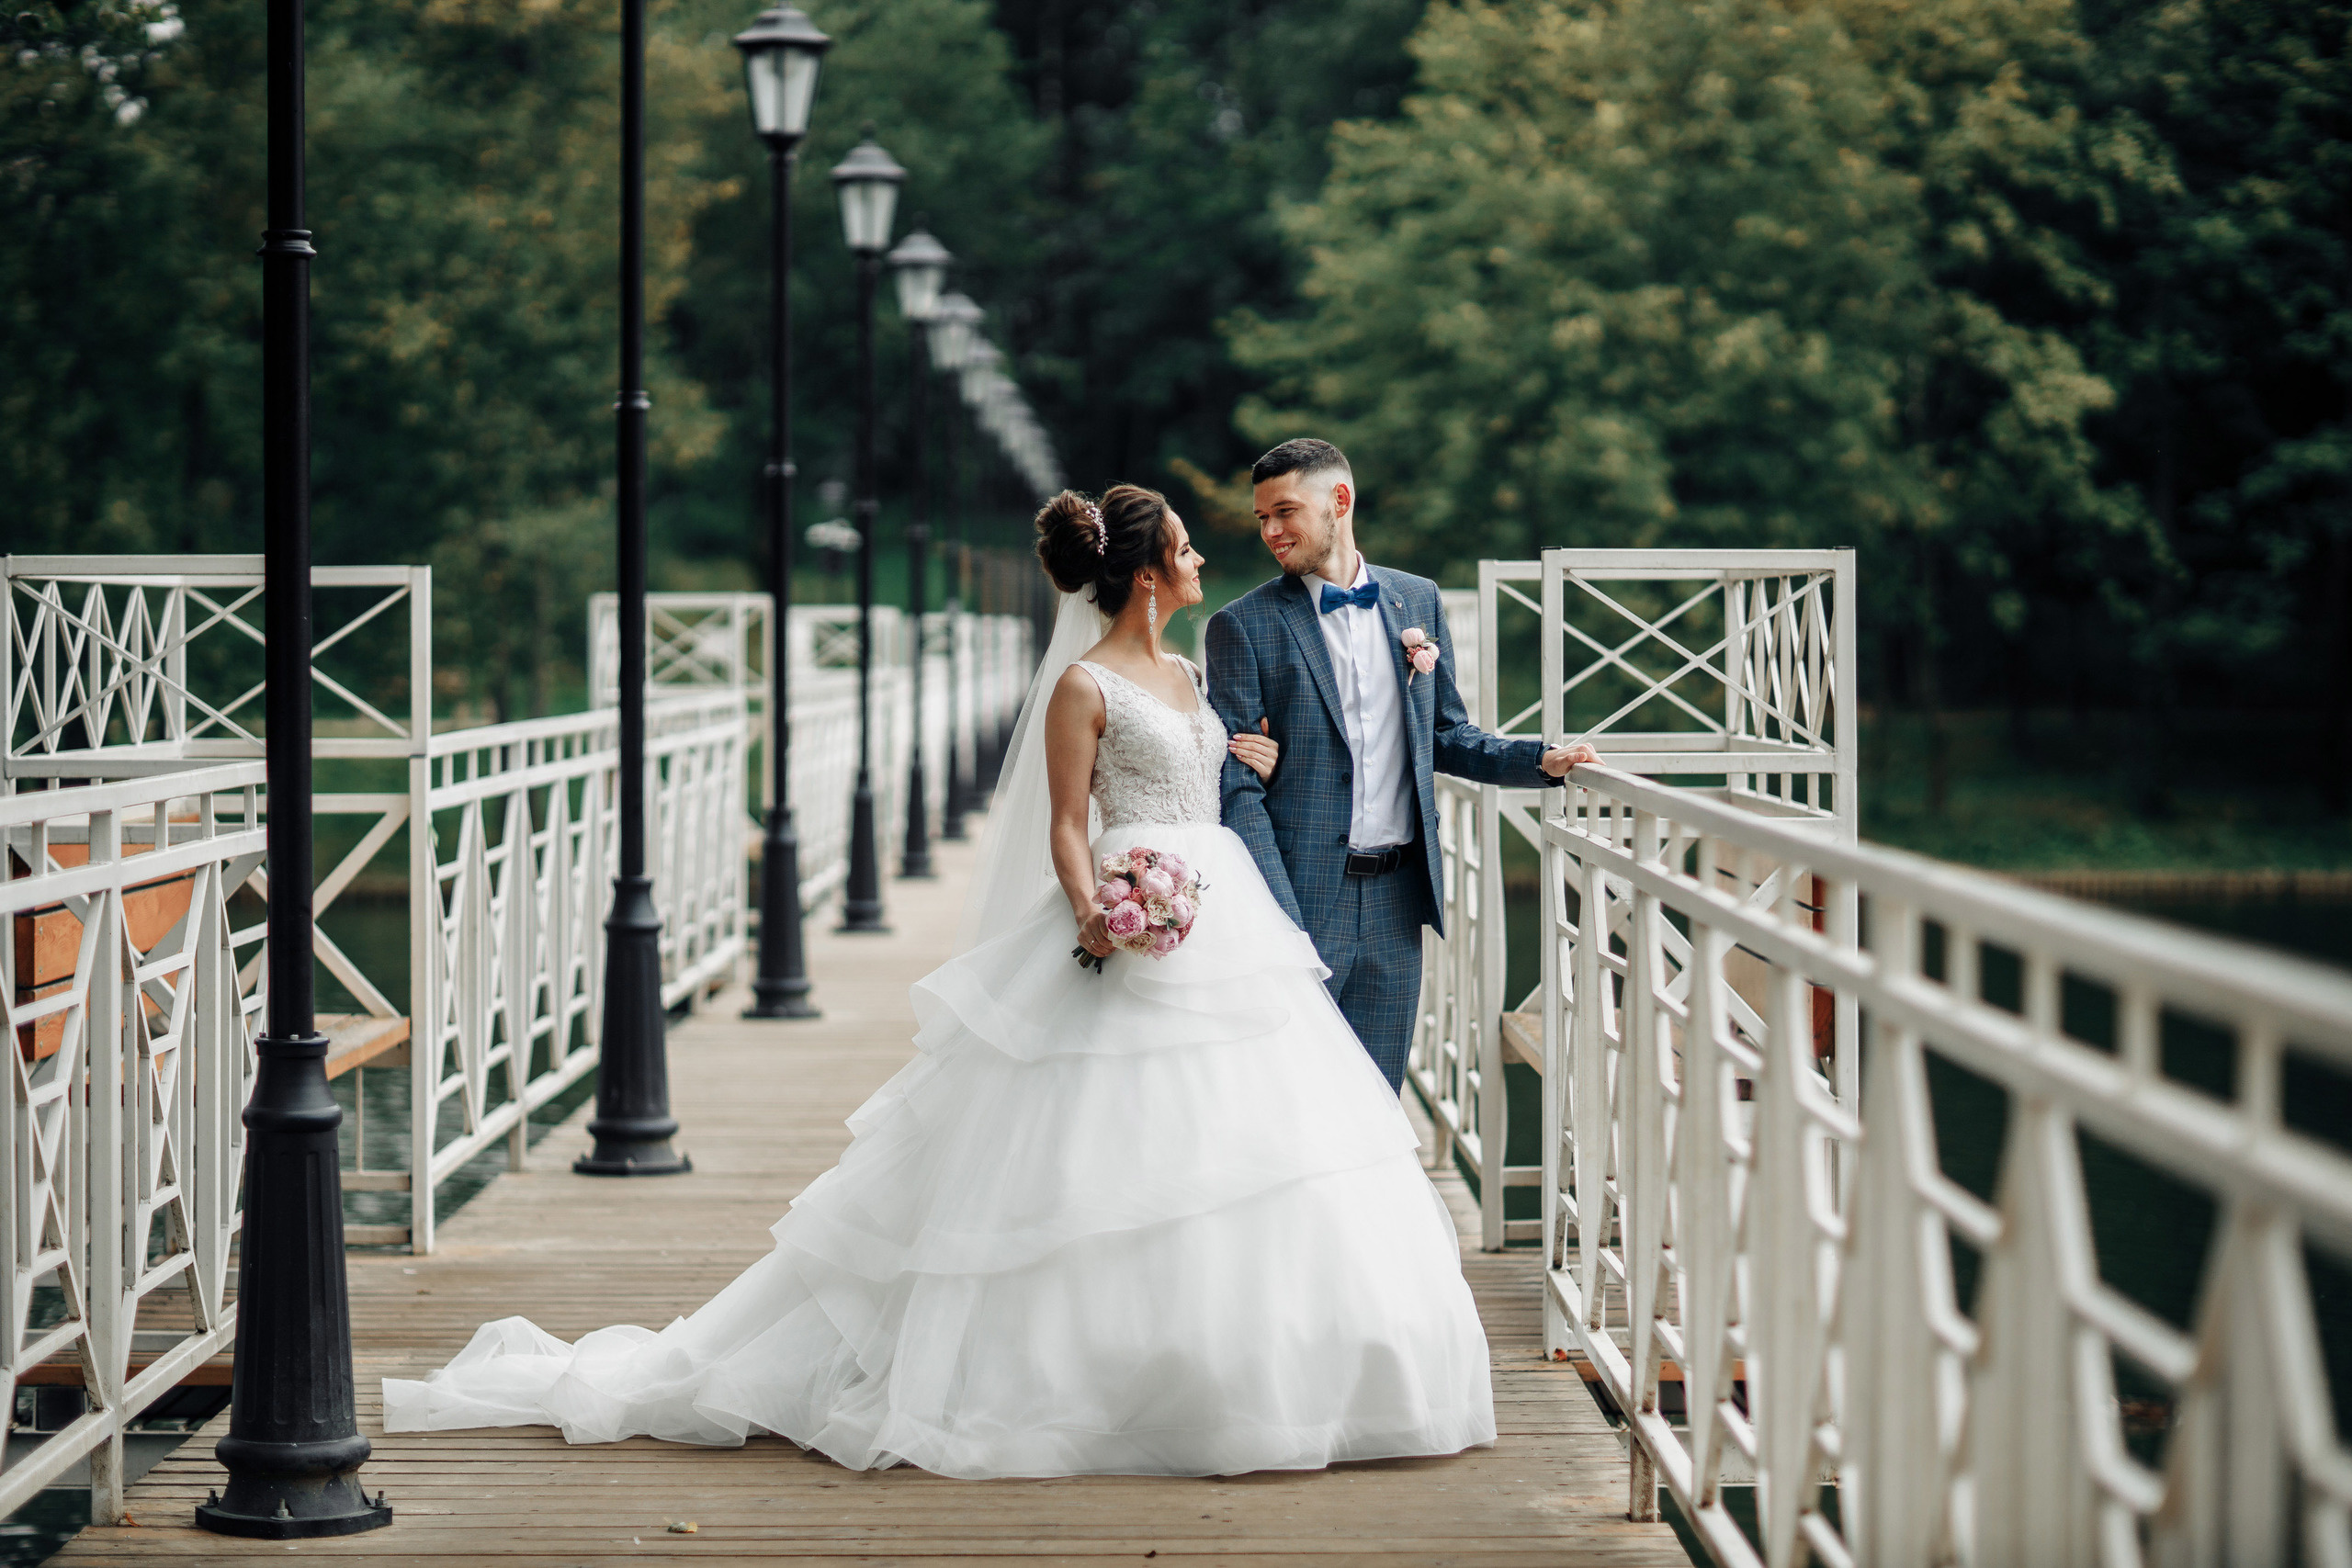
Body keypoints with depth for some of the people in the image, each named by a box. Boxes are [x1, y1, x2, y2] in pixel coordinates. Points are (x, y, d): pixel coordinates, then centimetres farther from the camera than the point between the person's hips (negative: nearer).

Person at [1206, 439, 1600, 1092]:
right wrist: (1277, 924, -16)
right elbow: (1237, 789, -7)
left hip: (1396, 895, 4)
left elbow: (1446, 735, 18)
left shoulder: (1417, 601, 10)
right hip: (1302, 895, -4)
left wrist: (1540, 760, 0)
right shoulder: (1243, 627, -3)